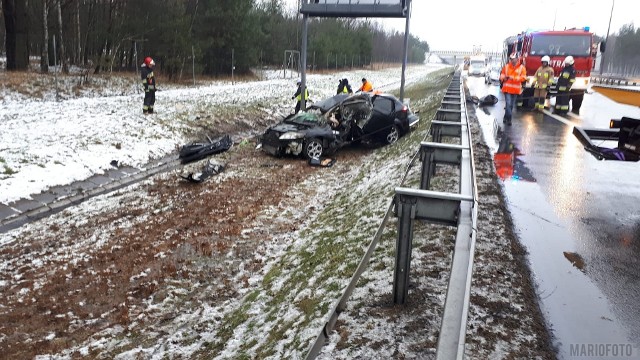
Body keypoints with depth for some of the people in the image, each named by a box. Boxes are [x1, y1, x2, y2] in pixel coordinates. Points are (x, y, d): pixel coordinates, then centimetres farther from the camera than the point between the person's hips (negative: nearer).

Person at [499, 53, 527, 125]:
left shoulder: (521, 68, 1)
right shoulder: (506, 66, 4)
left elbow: (523, 77, -7)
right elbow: (502, 74, 10)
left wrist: (513, 78, -19)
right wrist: (503, 77, -14)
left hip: (516, 89, 1)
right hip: (507, 88, -1)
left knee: (511, 105, 10)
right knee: (508, 103, -14)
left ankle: (506, 117, 23)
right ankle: (508, 118, -9)